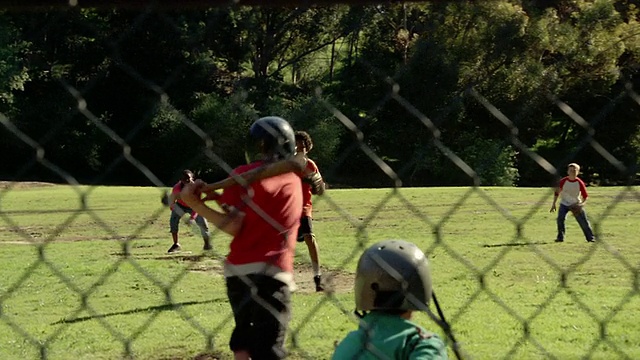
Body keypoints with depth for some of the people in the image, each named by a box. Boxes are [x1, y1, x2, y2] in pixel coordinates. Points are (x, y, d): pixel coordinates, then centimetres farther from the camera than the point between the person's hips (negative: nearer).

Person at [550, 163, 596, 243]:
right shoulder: (563, 181, -13)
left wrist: (582, 204, -27)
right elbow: (557, 192, -2)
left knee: (584, 221, -5)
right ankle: (560, 237, -10)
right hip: (564, 204, 0)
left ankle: (590, 238, 8)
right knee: (560, 219, -20)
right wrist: (554, 204, -5)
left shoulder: (580, 183, -14)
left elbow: (585, 196, -8)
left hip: (576, 205, 0)